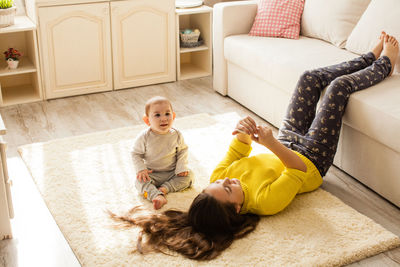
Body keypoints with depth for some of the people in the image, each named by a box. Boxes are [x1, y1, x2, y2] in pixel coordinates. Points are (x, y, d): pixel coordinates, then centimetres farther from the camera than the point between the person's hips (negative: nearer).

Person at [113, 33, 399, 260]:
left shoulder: (218, 179, -27)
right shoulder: (267, 200, -44)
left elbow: (237, 153, -11)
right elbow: (299, 169, -35)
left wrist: (244, 135, -32)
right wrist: (272, 144, -47)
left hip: (288, 144, 6)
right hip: (311, 158, -5)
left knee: (310, 78, 8)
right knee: (340, 86, -6)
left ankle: (372, 58, 36)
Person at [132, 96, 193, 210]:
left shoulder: (176, 135, -10)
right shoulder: (144, 137, -16)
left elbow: (183, 150, 4)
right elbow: (136, 154, -5)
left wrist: (181, 167, -9)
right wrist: (141, 169, -18)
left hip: (172, 172, 2)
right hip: (152, 173, -2)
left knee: (188, 175, -18)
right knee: (140, 180, -28)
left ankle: (164, 189, -24)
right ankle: (157, 196, -45)